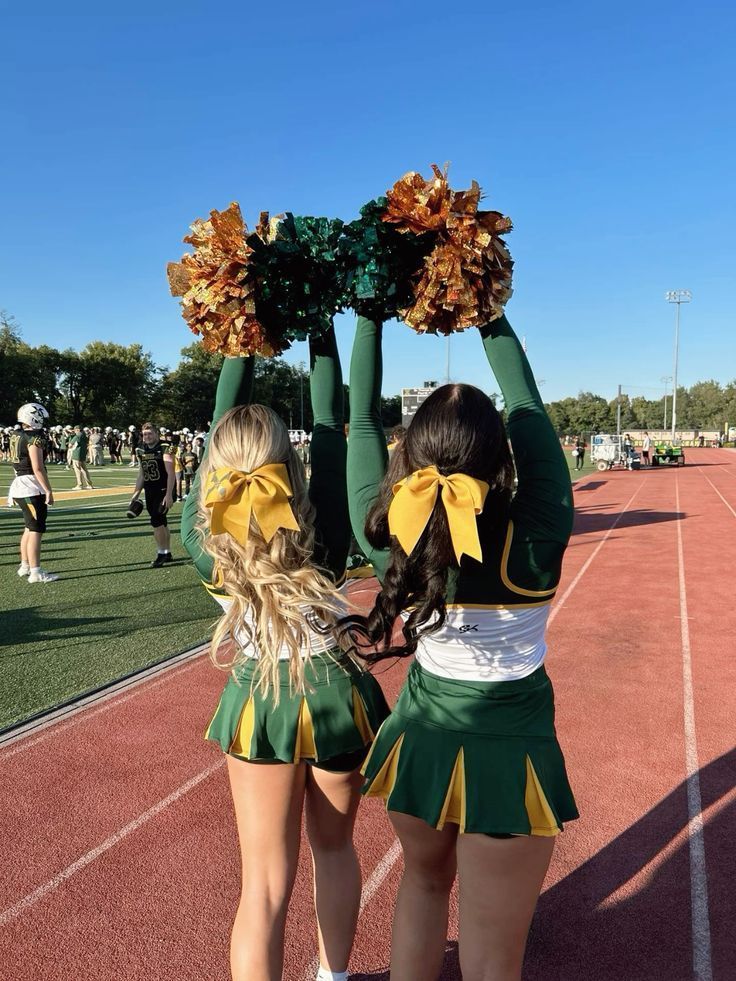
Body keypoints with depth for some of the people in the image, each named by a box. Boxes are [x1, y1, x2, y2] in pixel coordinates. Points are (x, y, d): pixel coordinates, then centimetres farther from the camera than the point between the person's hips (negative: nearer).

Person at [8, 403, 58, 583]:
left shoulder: (16, 436, 12)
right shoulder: (34, 438, -16)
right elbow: (38, 468, -21)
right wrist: (48, 491, -16)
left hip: (19, 484, 9)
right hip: (32, 488, -9)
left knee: (30, 527, 20)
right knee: (36, 530, -4)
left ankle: (25, 566, 28)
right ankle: (36, 572, -1)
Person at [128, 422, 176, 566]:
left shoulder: (164, 448, -13)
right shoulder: (141, 450, 9)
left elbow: (170, 473, -17)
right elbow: (142, 474, 17)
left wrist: (169, 495, -23)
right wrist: (136, 494, 14)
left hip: (163, 490, -7)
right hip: (149, 491, 7)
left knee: (156, 521, -12)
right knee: (161, 522, 13)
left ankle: (161, 554, 0)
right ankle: (167, 553, 24)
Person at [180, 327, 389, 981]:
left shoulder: (205, 539, -17)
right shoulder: (322, 527, -20)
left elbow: (225, 421, -9)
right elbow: (332, 425, -10)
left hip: (258, 701, 0)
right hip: (336, 696, 1)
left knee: (265, 881, 12)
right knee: (334, 846, 24)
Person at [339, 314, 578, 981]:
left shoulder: (388, 535, -17)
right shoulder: (536, 540, -23)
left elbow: (362, 421, -6)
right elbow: (528, 406, -12)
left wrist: (370, 314, 0)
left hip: (419, 740, 3)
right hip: (507, 750, -3)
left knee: (424, 882, 30)